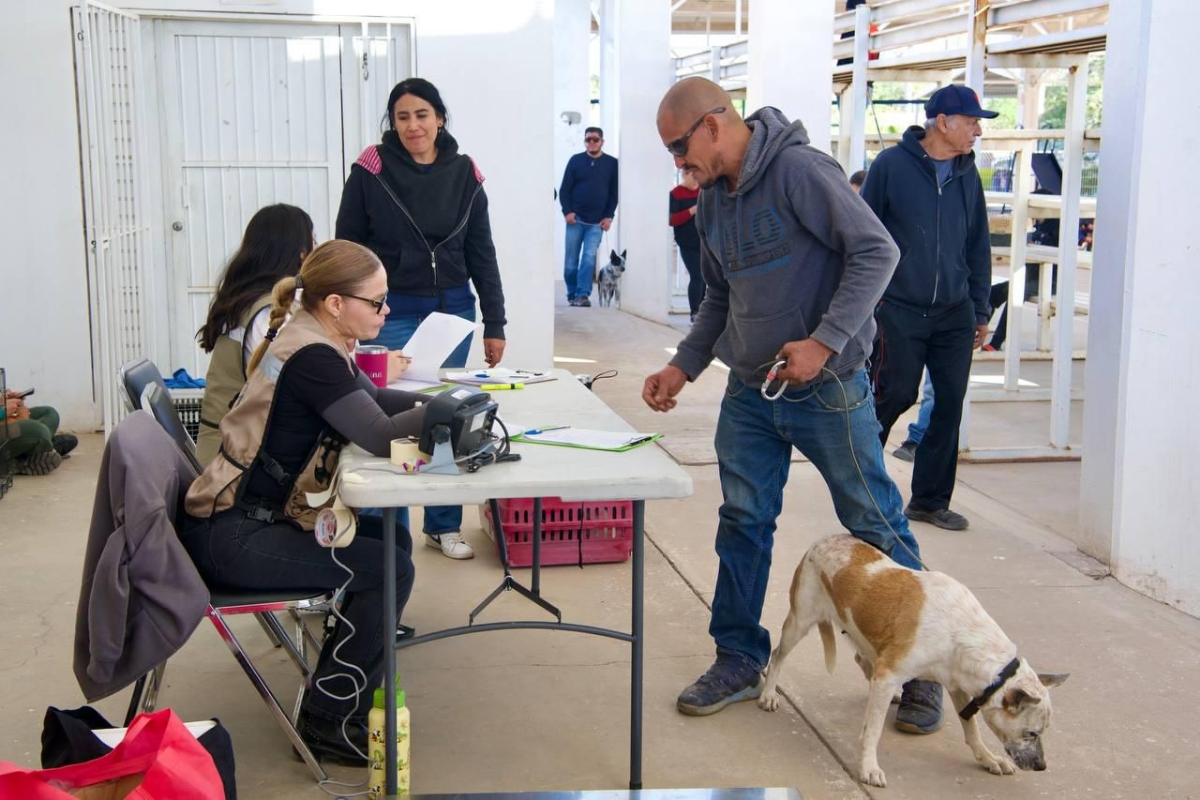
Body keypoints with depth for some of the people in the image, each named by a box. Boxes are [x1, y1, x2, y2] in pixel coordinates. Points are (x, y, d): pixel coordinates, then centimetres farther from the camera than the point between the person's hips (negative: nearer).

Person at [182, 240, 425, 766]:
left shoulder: (315, 340, 7)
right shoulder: (310, 357, -23)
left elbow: (372, 401, 19)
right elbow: (380, 437, -26)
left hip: (255, 517, 10)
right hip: (228, 538, -10)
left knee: (392, 540, 13)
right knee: (387, 569, -13)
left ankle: (352, 679, 22)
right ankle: (326, 722, 0)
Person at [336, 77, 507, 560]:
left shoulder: (464, 174, 3)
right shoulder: (371, 171, -5)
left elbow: (482, 253, 7)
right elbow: (348, 248, -1)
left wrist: (494, 325, 5)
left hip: (454, 311, 3)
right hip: (392, 313, -3)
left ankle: (444, 525, 24)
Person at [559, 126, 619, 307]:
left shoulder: (612, 164, 5)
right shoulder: (575, 160, 4)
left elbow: (615, 193, 7)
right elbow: (564, 189, 4)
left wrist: (609, 216, -3)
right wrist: (567, 211, -9)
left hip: (597, 221, -1)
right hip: (575, 218, 1)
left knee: (589, 258, -11)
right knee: (571, 259, 3)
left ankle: (582, 294, -11)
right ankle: (572, 295, 15)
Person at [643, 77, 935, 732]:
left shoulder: (799, 170, -16)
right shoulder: (712, 203, 10)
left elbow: (876, 251, -19)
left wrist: (825, 341, -25)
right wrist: (682, 367, 8)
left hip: (827, 388, -7)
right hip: (749, 392, 7)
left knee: (874, 525, 4)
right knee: (742, 525, 10)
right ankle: (739, 661, 23)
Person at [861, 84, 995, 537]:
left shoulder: (967, 174, 9)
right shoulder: (891, 165, -6)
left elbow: (978, 245, 16)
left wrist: (981, 309, 14)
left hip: (955, 314, 5)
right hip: (899, 311, -5)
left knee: (950, 404, 5)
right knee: (894, 396, -2)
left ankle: (930, 499, 18)